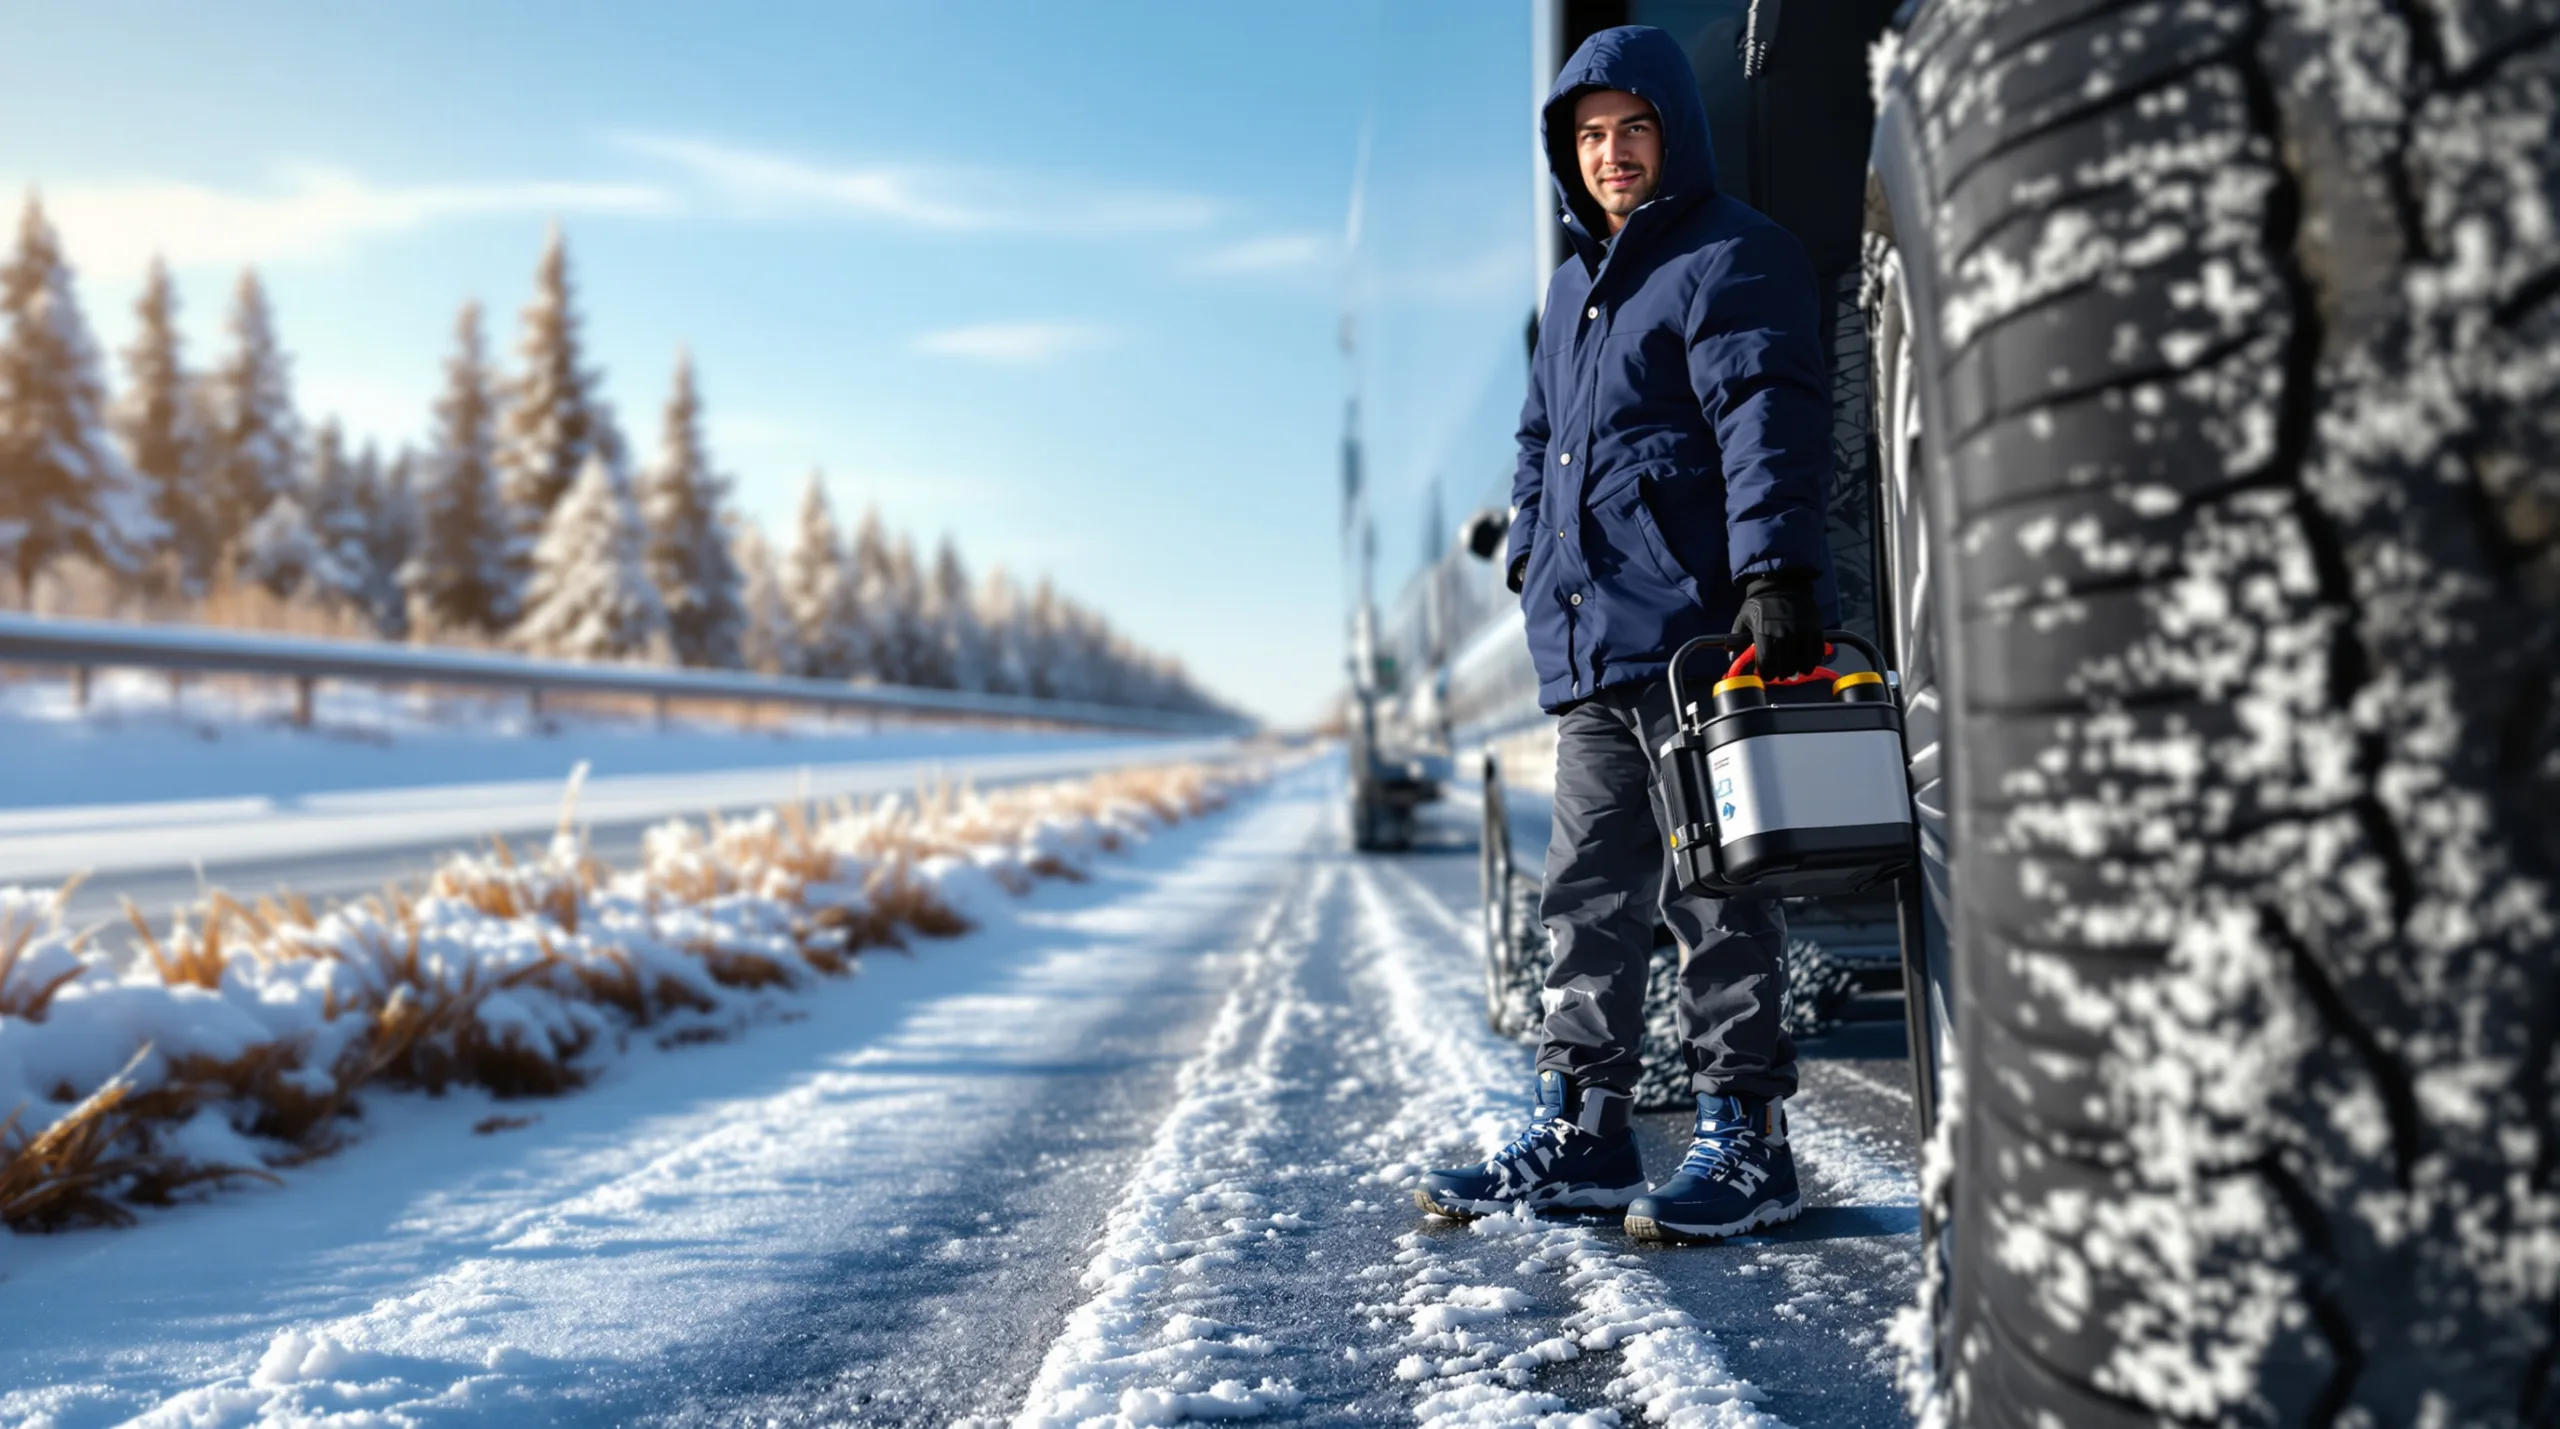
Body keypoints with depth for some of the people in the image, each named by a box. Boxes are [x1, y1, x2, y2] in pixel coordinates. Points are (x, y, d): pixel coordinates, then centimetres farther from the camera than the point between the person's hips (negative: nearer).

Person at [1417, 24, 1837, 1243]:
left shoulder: (1733, 261, -2)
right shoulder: (1574, 285, 24)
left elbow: (1766, 424, -15)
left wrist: (1774, 570, -26)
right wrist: (1533, 556, 22)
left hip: (1699, 638, -8)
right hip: (1587, 652, 8)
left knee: (1716, 894, -5)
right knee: (1589, 892, 10)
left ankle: (1746, 1142, 2)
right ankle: (1580, 1130, 17)